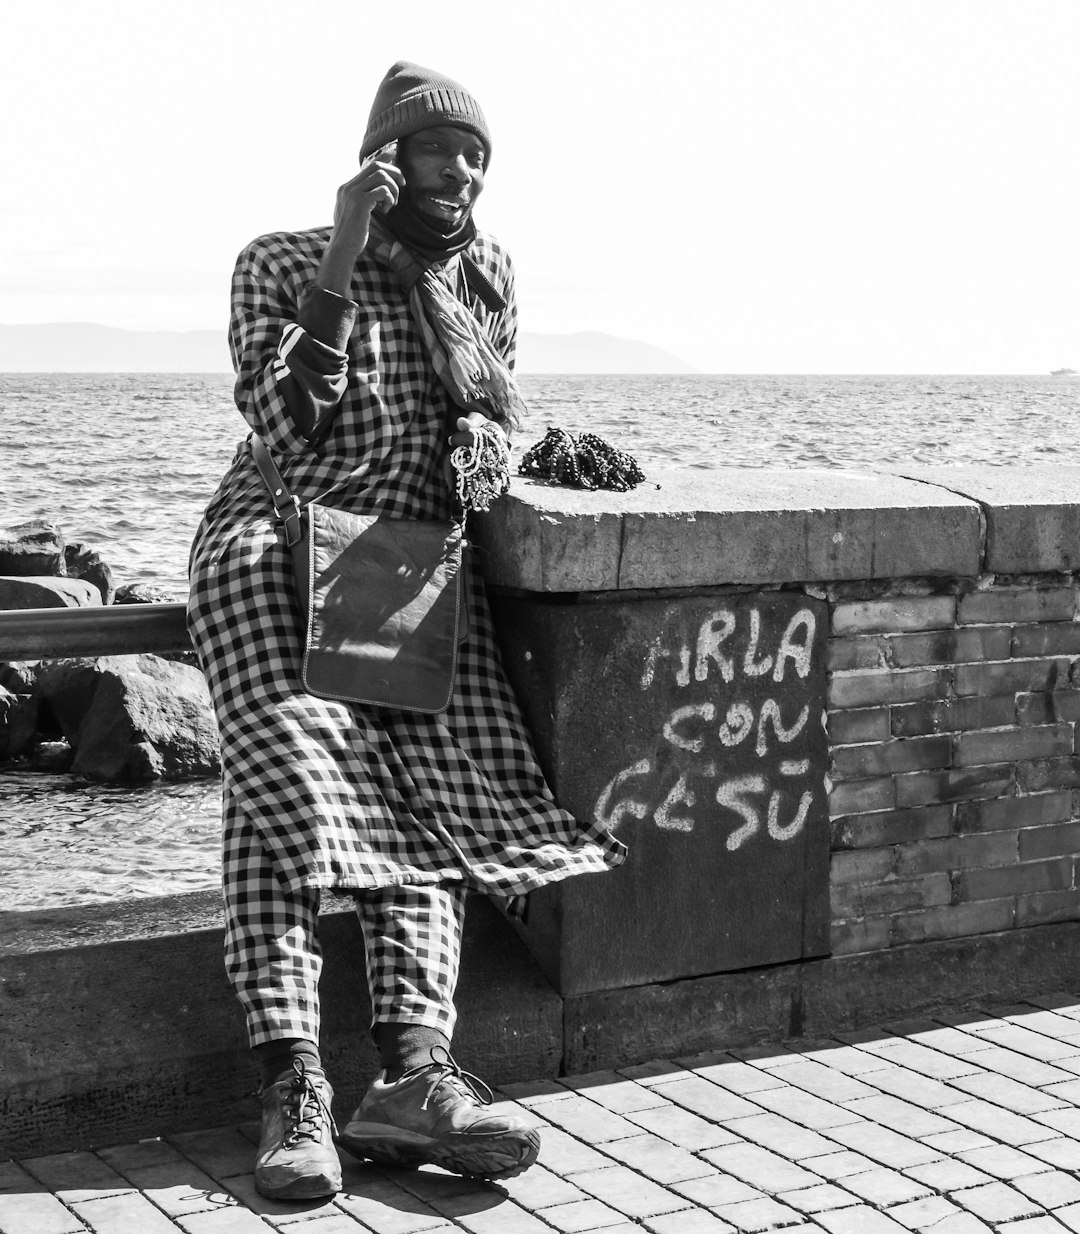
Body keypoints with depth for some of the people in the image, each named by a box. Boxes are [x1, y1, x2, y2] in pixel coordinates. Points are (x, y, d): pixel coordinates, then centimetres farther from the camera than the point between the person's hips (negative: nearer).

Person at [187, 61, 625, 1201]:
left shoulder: (486, 273, 14)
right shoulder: (279, 264, 0)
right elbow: (286, 432, -13)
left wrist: (488, 433, -1)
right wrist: (340, 265, -18)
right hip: (278, 547, -4)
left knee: (438, 786, -20)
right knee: (289, 772, -26)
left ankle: (412, 1065, -32)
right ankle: (292, 1084, -32)